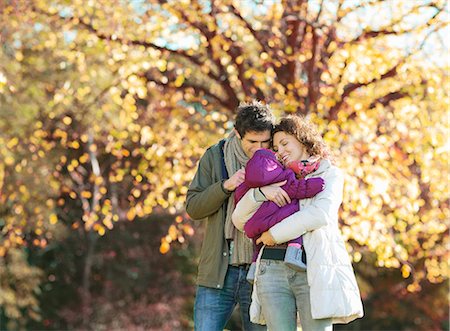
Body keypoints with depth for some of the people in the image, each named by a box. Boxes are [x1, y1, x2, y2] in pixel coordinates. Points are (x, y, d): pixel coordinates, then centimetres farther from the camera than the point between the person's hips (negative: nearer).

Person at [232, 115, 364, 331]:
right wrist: (260, 191, -3)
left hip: (315, 270, -4)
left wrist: (275, 234, -6)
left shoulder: (330, 174, 12)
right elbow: (240, 220, 15)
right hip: (273, 270, 4)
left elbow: (321, 214, -8)